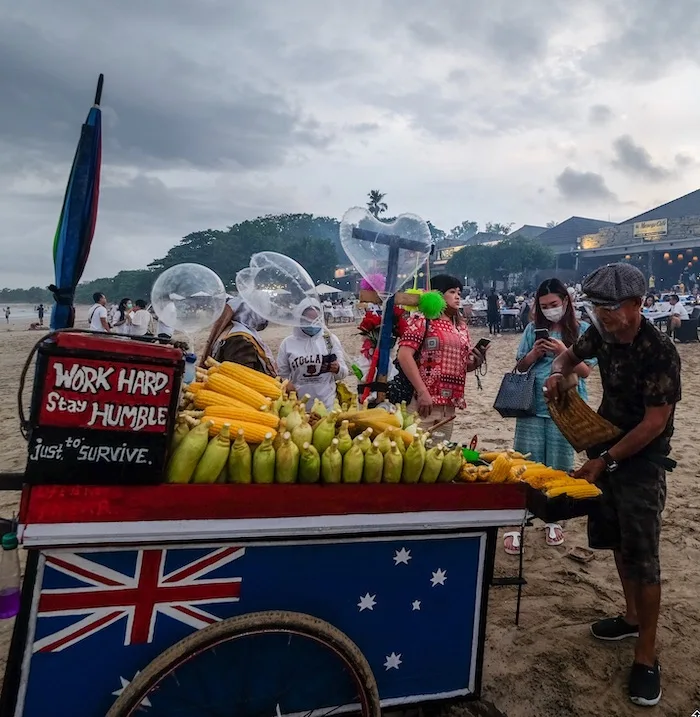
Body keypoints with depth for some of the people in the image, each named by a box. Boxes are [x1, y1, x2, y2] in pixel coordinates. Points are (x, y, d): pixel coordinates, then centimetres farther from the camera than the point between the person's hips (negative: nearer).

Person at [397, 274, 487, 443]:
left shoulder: (461, 327, 18)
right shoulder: (422, 320, -3)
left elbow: (466, 364, 25)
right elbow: (404, 355, -14)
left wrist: (478, 360, 1)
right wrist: (422, 392, -19)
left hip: (449, 406, 7)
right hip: (424, 402, -7)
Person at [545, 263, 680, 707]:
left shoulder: (660, 353, -23)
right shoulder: (602, 334, -4)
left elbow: (655, 423, -21)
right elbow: (571, 355, 16)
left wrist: (604, 461, -18)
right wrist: (560, 373, -8)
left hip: (642, 461, -7)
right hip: (607, 448, 7)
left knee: (643, 557, -3)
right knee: (618, 541, 19)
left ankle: (647, 657, 10)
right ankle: (632, 617, 38)